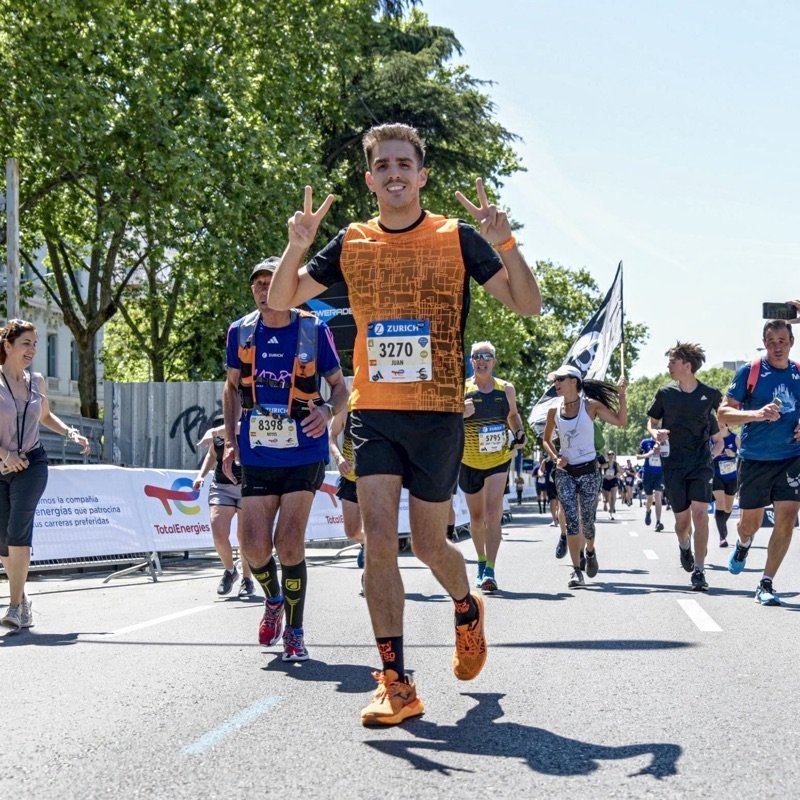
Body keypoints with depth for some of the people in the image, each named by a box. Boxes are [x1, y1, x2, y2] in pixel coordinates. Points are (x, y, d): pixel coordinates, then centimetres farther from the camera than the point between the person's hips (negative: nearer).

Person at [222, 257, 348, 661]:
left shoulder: (314, 331, -6)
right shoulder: (240, 332, 3)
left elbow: (339, 385, 3)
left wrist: (328, 410, -19)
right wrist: (230, 441, 7)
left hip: (304, 453, -3)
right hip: (256, 456, 3)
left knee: (289, 543, -10)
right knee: (255, 547, -2)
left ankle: (294, 631, 8)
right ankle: (273, 600, 32)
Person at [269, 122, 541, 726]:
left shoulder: (458, 238, -1)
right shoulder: (351, 243, 6)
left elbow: (528, 304, -5)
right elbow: (281, 301, 8)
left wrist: (504, 244, -22)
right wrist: (297, 247, -11)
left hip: (439, 415, -2)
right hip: (373, 413, 2)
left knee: (429, 546, 7)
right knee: (379, 540, -10)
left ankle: (468, 609, 42)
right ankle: (396, 686, -4)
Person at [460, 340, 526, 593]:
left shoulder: (506, 389, 3)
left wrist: (519, 433, 2)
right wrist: (460, 414, -25)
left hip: (498, 460, 0)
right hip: (469, 462, 0)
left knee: (492, 513, -16)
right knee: (476, 517, 12)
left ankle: (490, 571, -19)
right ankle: (481, 562, 33)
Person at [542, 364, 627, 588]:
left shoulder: (591, 406, -5)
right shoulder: (554, 410, 2)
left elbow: (621, 421, -11)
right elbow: (546, 440, 15)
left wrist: (621, 395, -19)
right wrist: (555, 458, -2)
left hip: (589, 471, -1)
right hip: (565, 472, 1)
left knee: (587, 520, 6)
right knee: (571, 521, -10)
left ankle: (590, 550, 39)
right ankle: (576, 570, -8)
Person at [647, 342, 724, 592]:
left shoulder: (710, 395, -1)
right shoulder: (665, 393, 3)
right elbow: (651, 422, 13)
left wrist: (714, 451, -2)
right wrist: (655, 433, -9)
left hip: (701, 464, -2)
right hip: (674, 465, 2)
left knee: (700, 513, -16)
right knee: (682, 519, 6)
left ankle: (699, 571, -11)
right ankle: (684, 546, 42)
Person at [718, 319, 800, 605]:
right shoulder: (749, 372, -4)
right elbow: (724, 412, -5)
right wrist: (757, 414, -21)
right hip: (754, 459, -2)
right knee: (750, 522, 7)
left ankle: (766, 584, 0)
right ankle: (743, 544, 45)